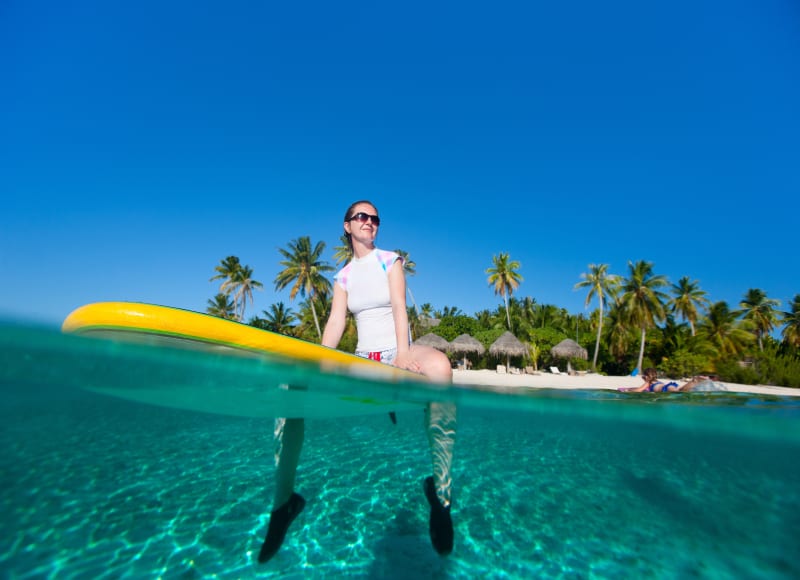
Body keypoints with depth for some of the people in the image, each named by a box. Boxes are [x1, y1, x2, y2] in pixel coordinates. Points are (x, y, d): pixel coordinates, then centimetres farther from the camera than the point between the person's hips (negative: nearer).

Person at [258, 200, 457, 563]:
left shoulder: (389, 260, 6)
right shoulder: (343, 276, 13)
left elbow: (399, 307, -9)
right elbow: (335, 323, 2)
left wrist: (403, 354, -25)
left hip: (397, 351, -3)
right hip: (362, 358, 4)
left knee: (438, 365, -40)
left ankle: (440, 490, -27)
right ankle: (283, 499, -8)